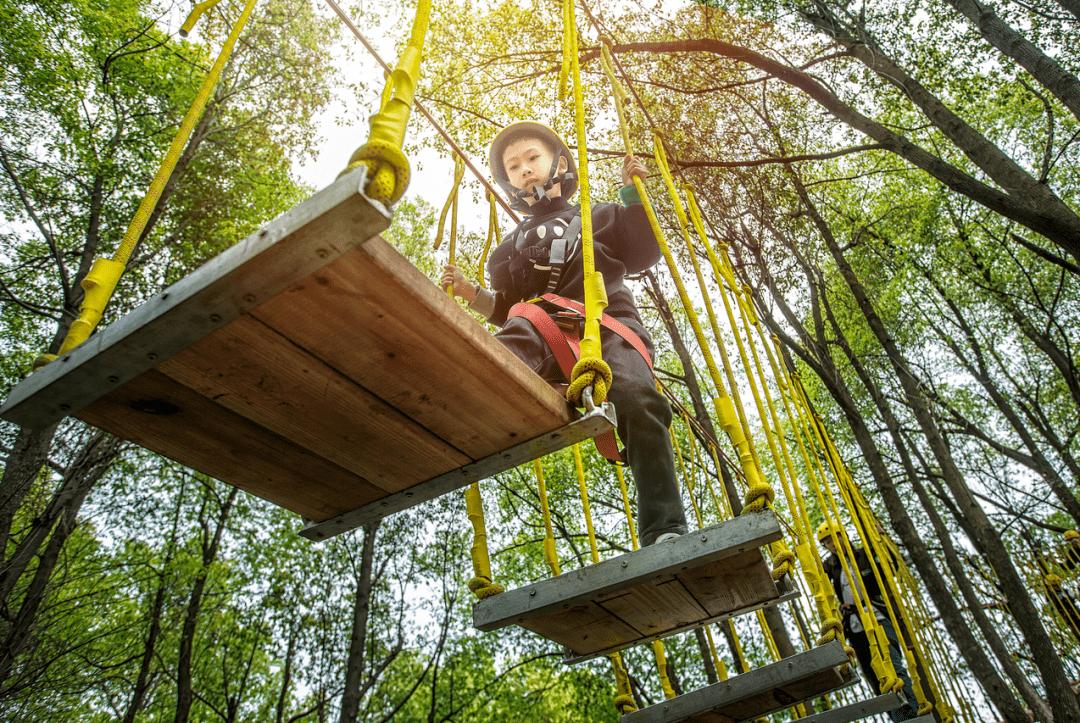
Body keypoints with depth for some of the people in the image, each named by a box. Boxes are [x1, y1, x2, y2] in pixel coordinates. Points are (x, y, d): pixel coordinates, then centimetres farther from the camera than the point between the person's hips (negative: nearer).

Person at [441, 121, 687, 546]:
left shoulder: (598, 218, 31)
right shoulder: (512, 247, 37)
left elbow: (643, 255, 17)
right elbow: (506, 309, 30)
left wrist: (632, 192, 11)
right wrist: (470, 293, 13)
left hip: (606, 326, -1)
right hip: (543, 331, 2)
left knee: (637, 401, -30)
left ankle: (664, 528, -31)